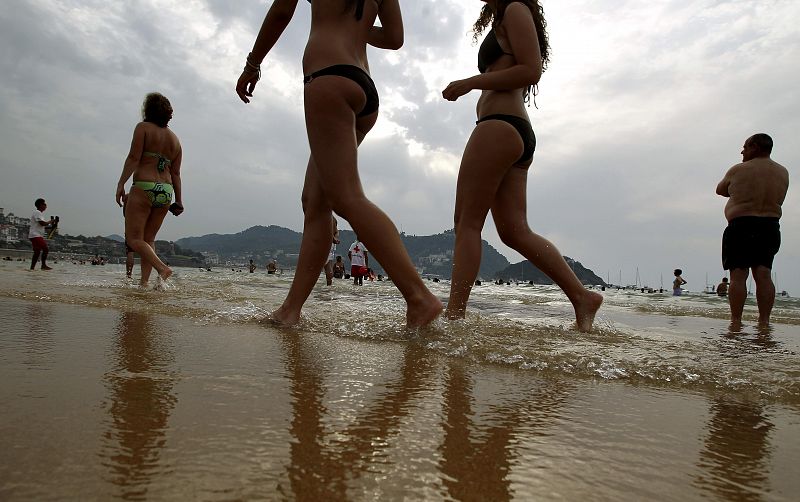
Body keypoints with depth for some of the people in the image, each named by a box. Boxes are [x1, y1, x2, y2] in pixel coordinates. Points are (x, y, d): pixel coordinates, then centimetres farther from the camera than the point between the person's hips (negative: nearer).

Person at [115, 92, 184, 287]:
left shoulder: (143, 127, 2)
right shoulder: (174, 139, 18)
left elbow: (134, 158, -10)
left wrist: (121, 184, -11)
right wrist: (179, 200, 14)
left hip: (144, 188, -6)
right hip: (166, 191, 6)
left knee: (133, 238, -3)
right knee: (148, 239, 11)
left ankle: (162, 268, -22)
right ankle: (144, 281, 4)